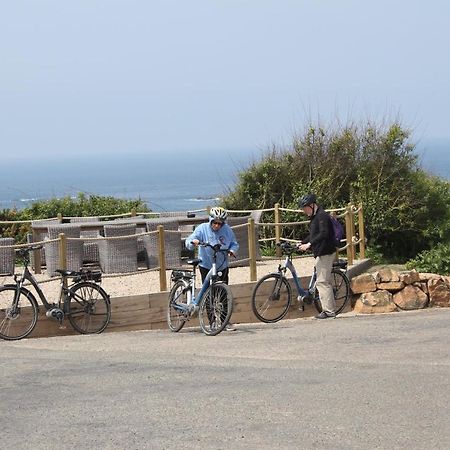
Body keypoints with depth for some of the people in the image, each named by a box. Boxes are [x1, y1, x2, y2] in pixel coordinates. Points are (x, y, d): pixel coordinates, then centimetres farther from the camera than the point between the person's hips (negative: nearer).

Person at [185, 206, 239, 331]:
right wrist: (193, 241, -35)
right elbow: (188, 242, -11)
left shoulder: (227, 230, -2)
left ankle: (226, 322, 7)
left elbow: (234, 243, 9)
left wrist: (232, 250, -14)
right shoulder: (202, 229, -8)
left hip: (222, 268, 2)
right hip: (206, 267, -2)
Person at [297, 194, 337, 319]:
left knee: (322, 282, -11)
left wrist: (309, 244, -28)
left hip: (325, 253, -11)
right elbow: (313, 235, 26)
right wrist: (301, 243, 14)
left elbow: (323, 234, -25)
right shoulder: (314, 217, 19)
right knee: (326, 282, 12)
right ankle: (331, 309, 17)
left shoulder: (322, 216, -14)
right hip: (321, 253, 11)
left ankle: (328, 310, -12)